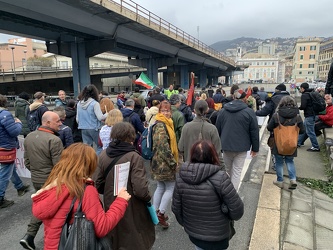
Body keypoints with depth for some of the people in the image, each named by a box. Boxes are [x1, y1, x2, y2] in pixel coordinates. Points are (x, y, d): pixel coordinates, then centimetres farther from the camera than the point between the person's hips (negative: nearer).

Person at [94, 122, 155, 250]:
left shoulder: (103, 155, -6)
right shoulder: (134, 157, -22)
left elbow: (97, 183, -2)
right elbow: (140, 190, -26)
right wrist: (148, 197, -5)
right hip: (132, 212, -5)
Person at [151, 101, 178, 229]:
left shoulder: (165, 124, 14)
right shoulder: (160, 126, -18)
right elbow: (163, 146, -24)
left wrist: (173, 160, 21)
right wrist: (172, 161, -18)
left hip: (160, 162, 10)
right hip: (164, 162, -10)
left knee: (161, 187, 17)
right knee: (170, 188, 2)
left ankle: (155, 213, 26)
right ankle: (161, 213, 8)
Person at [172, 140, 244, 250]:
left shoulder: (181, 177, -15)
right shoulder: (220, 178, -27)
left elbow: (176, 208, -5)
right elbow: (237, 210, -19)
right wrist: (226, 216, 3)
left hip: (192, 233, 3)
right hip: (216, 237, -2)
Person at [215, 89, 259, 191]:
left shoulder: (222, 111, 2)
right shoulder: (249, 112, -8)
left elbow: (217, 130, 8)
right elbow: (254, 132, -5)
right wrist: (255, 148, 5)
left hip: (226, 146, 4)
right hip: (241, 148, -3)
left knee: (228, 170, 21)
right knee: (237, 172, 4)